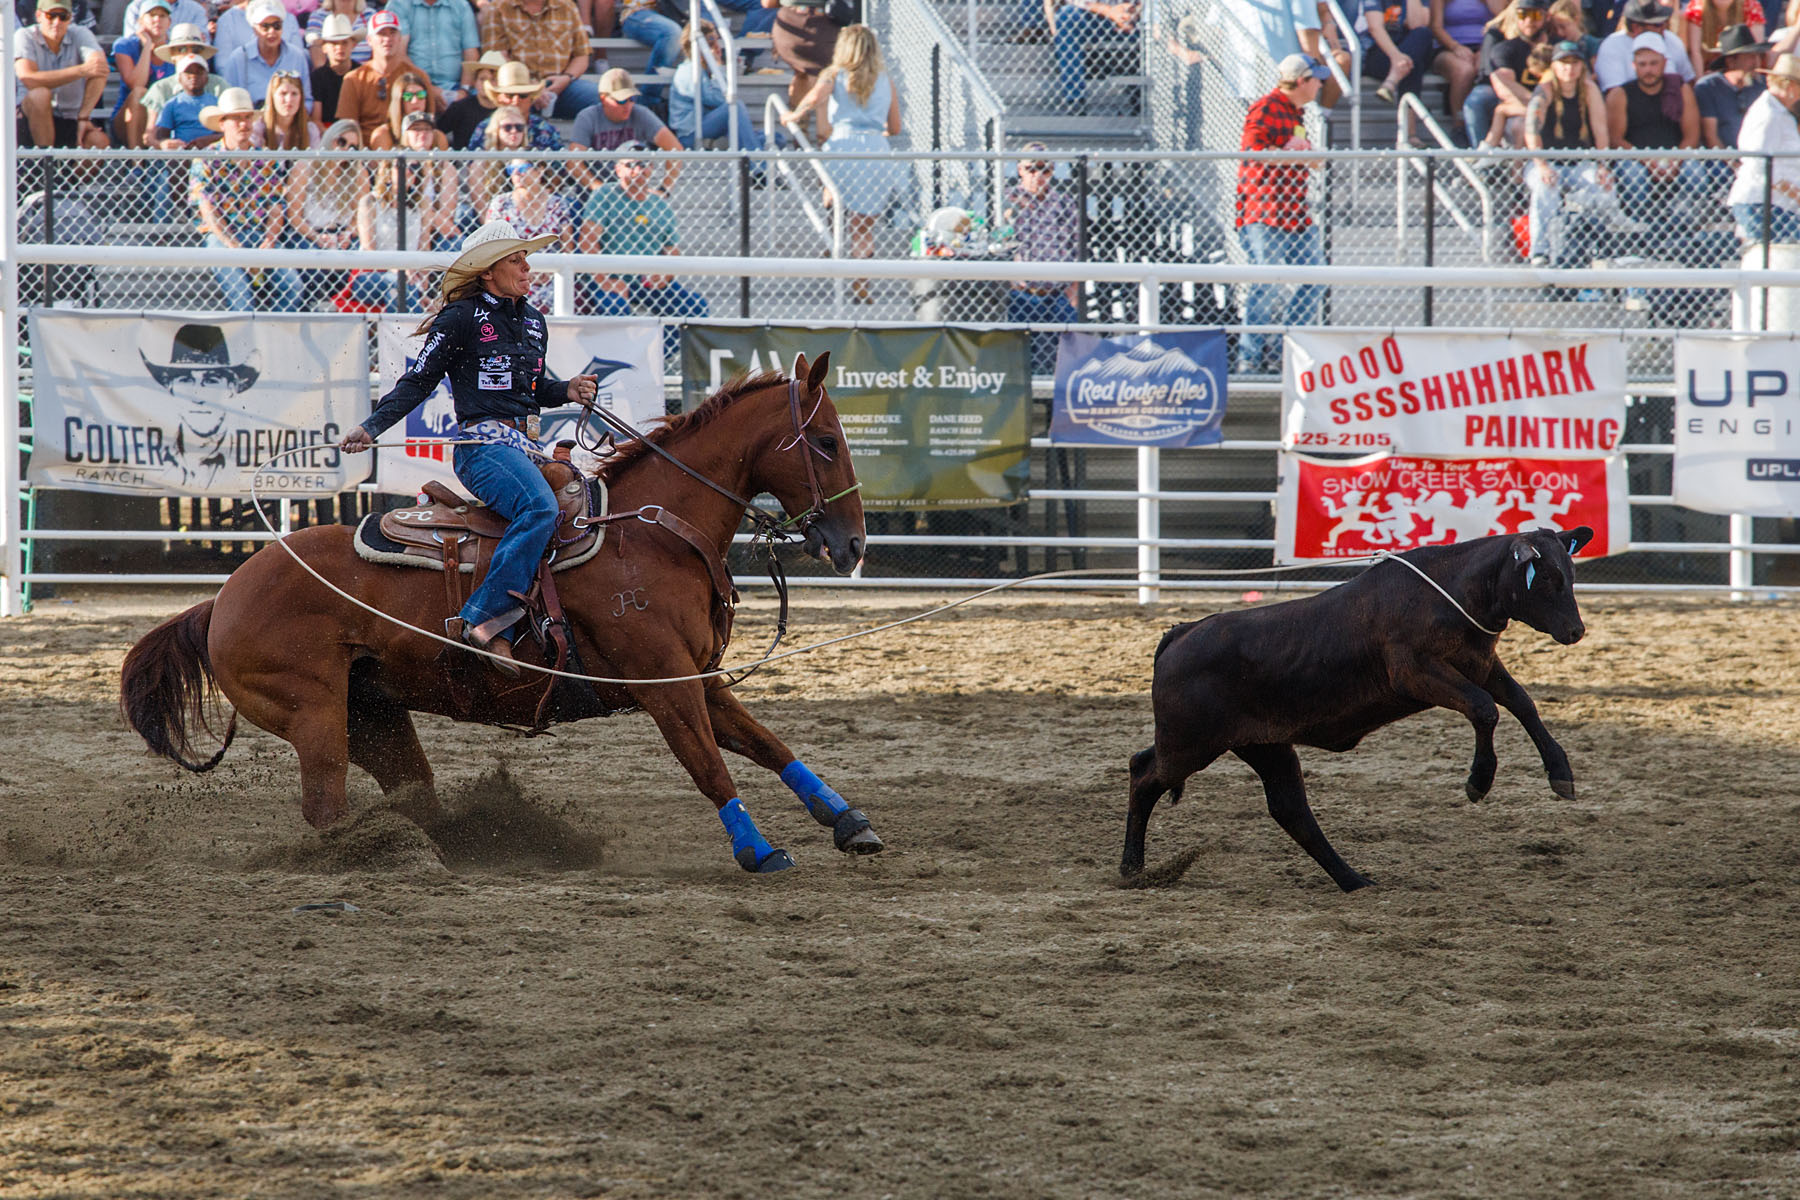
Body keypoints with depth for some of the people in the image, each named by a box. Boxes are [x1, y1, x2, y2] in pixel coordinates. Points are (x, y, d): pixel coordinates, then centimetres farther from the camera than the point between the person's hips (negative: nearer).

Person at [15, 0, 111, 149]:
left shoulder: (80, 35, -1)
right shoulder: (24, 36, -6)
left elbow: (100, 68, -19)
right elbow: (28, 79, -24)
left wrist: (84, 117, -32)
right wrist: (81, 71, -29)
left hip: (72, 120, 1)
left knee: (100, 142, -28)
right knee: (40, 94, -34)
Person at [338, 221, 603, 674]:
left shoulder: (533, 322, 19)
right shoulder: (462, 319, -3)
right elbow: (418, 381, -2)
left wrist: (568, 392, 9)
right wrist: (371, 428, -11)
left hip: (524, 445, 8)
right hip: (483, 443, -8)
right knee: (539, 509, -33)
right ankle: (483, 620, -37)